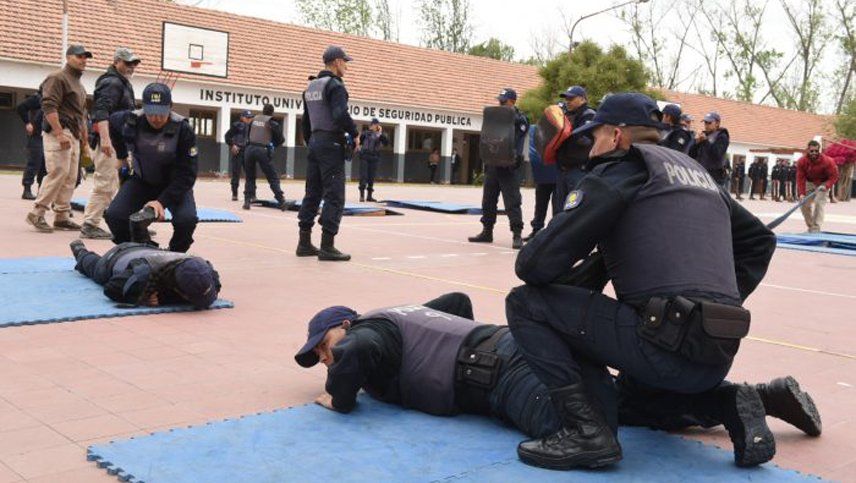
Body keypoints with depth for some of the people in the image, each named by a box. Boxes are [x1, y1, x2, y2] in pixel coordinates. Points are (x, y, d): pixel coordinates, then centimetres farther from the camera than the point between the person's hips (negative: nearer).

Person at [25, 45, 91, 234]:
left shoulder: (79, 85, 24)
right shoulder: (57, 78, -6)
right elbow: (48, 107, -17)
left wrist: (84, 139, 22)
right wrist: (59, 134, -24)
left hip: (74, 137, 9)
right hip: (58, 133, -9)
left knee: (71, 177, 6)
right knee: (58, 172, -15)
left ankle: (62, 216, 10)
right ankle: (37, 213, -9)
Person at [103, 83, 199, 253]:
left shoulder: (183, 129, -27)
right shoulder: (131, 121, -19)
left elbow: (186, 173, -26)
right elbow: (112, 122, 8)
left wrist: (163, 201, -35)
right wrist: (123, 154, 14)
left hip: (174, 184, -2)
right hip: (141, 180, 3)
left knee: (187, 220, -29)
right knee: (114, 215, -20)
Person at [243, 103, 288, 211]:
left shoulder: (254, 119, 14)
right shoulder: (272, 122, 4)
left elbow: (247, 134, 17)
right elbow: (281, 139, 5)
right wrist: (273, 144, 20)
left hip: (249, 148, 3)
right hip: (263, 150, -3)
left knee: (249, 177, 16)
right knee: (273, 178, 2)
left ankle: (247, 201, 8)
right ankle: (281, 202, -3)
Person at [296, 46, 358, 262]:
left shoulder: (311, 87, 16)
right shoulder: (335, 85, -11)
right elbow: (341, 115, -25)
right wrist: (354, 134, -11)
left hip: (314, 142, 9)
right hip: (331, 144, -9)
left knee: (312, 193, 11)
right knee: (334, 197, -6)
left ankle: (304, 243, 13)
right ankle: (327, 246, -8)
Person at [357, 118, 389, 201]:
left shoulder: (380, 135, 8)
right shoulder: (365, 133, 3)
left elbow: (386, 143, -6)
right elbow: (358, 142, 8)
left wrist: (380, 134, -11)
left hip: (375, 158, 2)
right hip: (364, 157, -2)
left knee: (371, 177, 5)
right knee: (363, 176, -6)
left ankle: (369, 196, 11)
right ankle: (362, 195, -4)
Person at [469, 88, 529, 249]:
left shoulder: (520, 120, -3)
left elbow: (518, 144, -13)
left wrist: (514, 158, -26)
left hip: (509, 167, -7)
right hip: (492, 164, 7)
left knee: (512, 202, -7)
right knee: (488, 200, 12)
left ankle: (517, 235, -5)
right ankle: (487, 232, 22)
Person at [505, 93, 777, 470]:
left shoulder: (619, 170, -1)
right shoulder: (698, 173, 23)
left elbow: (536, 265, -9)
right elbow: (759, 240, 32)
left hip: (668, 346, -9)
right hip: (719, 359, 9)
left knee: (524, 304, -2)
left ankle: (586, 430, -13)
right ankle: (731, 405, 12)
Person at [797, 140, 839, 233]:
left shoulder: (827, 161, -25)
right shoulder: (802, 161, -19)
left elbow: (834, 176, -20)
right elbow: (800, 178, -19)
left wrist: (826, 186, -37)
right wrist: (801, 193, -27)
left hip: (823, 184, -3)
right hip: (809, 183, 3)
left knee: (819, 203, -17)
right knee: (804, 204, 0)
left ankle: (816, 227, -15)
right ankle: (810, 226, 15)